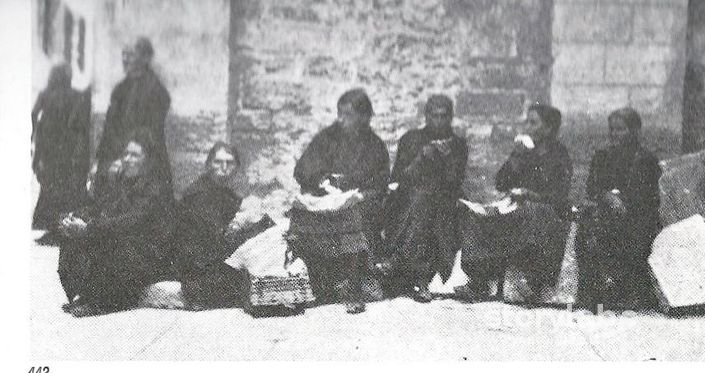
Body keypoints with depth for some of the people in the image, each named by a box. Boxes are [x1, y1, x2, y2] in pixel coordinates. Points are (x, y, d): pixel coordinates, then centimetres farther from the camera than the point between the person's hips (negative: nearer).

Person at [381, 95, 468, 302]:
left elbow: (455, 183, 4)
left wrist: (448, 158, -11)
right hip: (409, 198, -1)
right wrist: (421, 158, -9)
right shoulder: (410, 139, 10)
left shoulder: (458, 145, 13)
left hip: (443, 202, 1)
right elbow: (397, 177, 3)